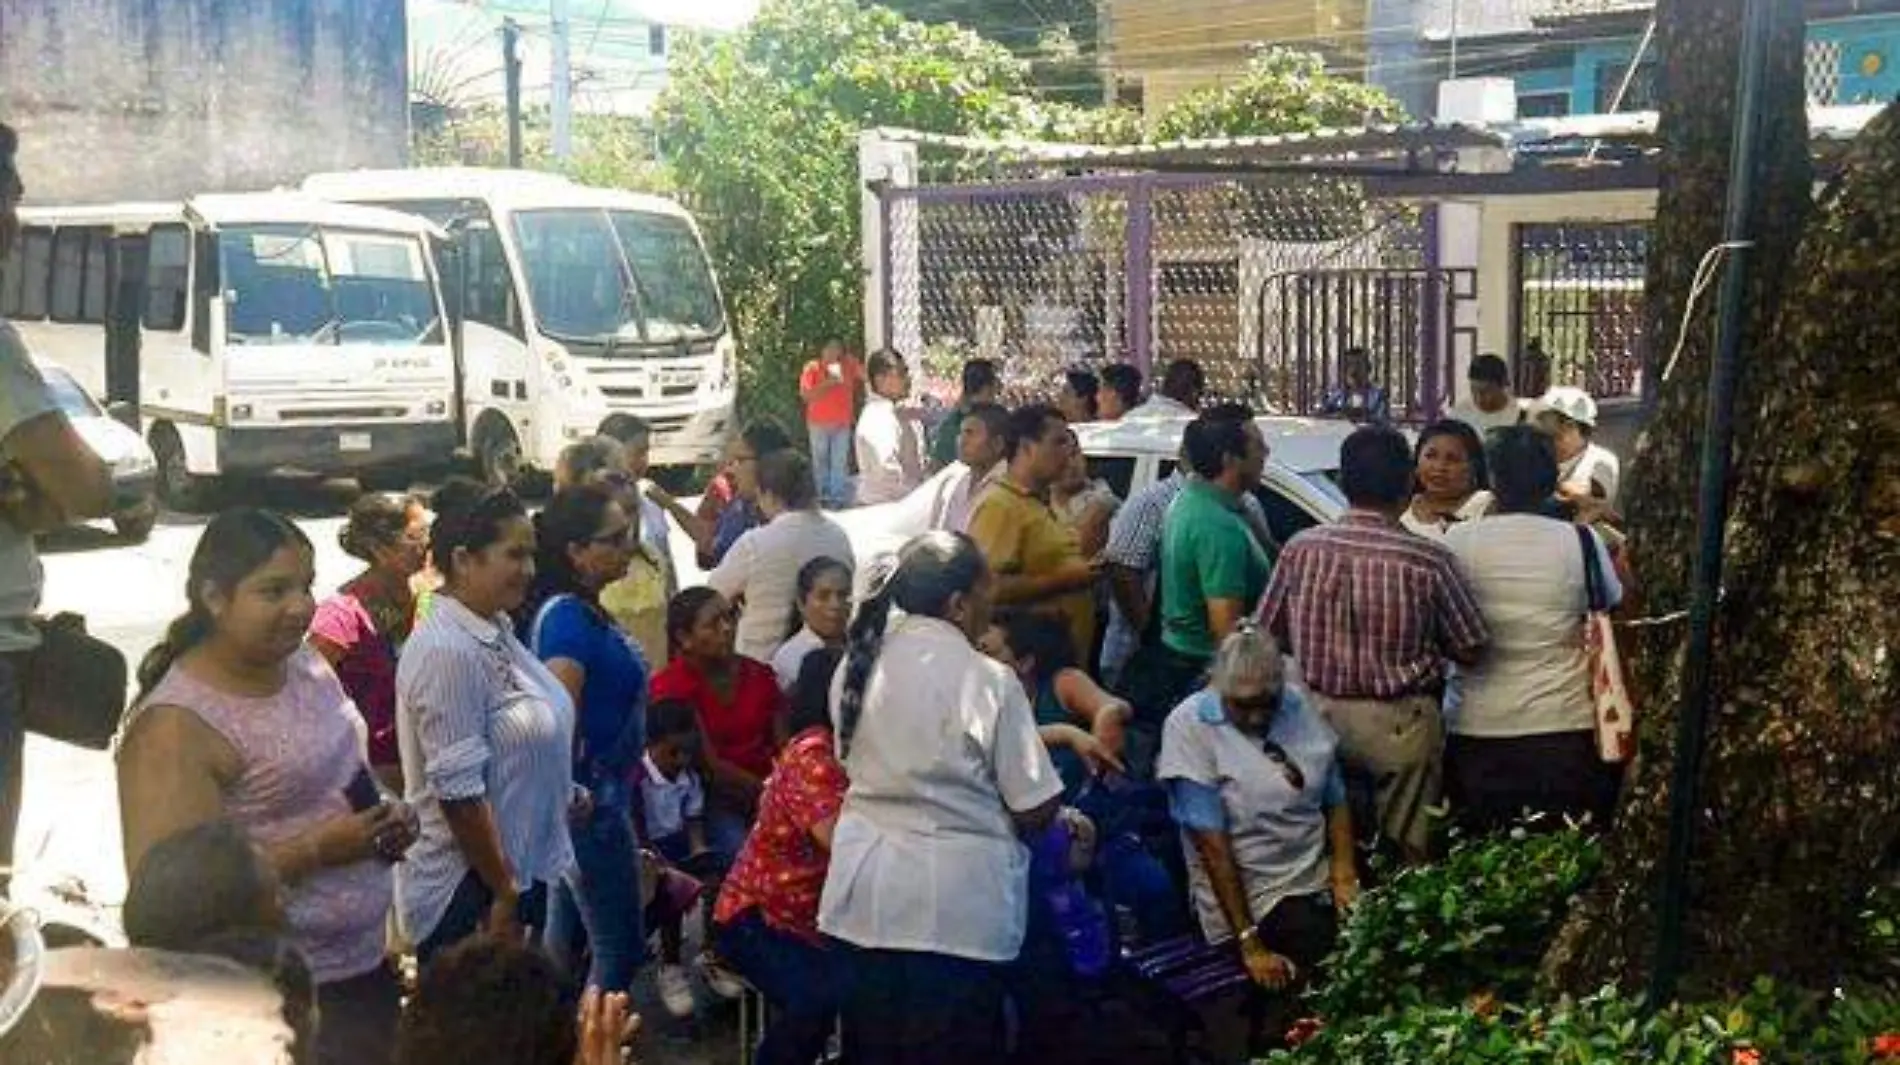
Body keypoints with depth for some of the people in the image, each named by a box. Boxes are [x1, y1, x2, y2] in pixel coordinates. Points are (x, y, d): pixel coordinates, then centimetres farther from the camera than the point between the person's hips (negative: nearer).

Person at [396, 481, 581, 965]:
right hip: (470, 893, -9)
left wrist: (562, 793, 7)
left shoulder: (496, 629, 5)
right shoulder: (448, 652, -22)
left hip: (522, 871, 9)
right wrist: (502, 894, -18)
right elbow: (458, 791, -23)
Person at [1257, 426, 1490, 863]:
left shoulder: (1301, 548, -6)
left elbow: (1268, 632, 4)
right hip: (1397, 726, -3)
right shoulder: (1428, 560, -15)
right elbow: (1471, 648, -7)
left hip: (1317, 712, 3)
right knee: (1403, 855, 8)